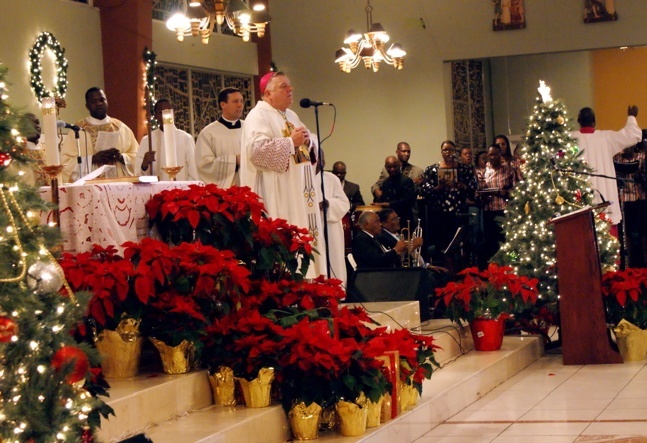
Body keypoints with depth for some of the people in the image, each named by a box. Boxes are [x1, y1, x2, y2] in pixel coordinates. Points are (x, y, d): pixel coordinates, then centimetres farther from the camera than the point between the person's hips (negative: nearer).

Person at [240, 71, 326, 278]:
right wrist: (291, 142, -17)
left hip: (300, 191, 9)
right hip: (277, 193, -9)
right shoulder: (258, 116, -8)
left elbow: (312, 145, 24)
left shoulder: (291, 115, 20)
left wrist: (308, 141, 0)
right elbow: (257, 149, -23)